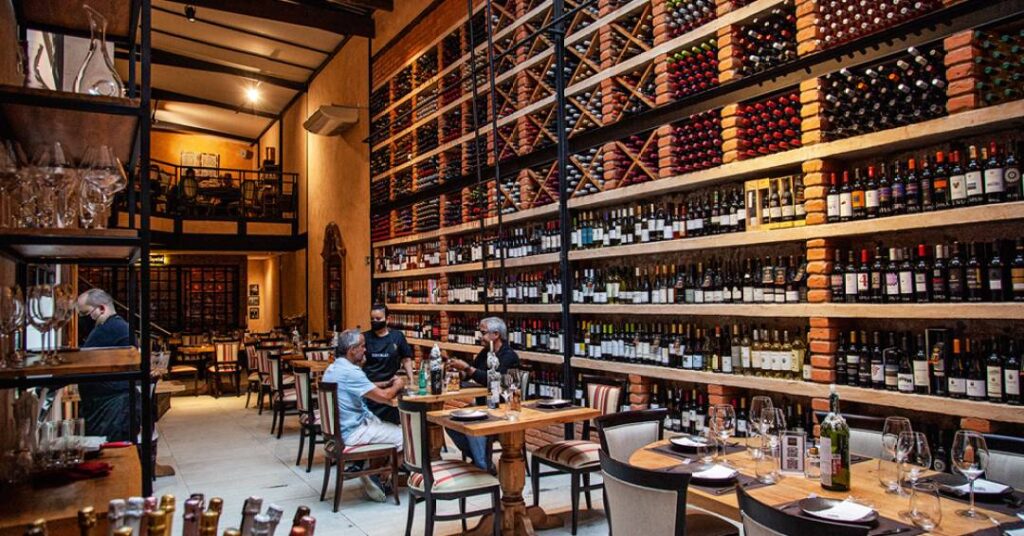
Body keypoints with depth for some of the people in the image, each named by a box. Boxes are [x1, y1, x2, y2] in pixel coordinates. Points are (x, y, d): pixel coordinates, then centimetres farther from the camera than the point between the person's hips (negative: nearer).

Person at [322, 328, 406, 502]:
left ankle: (374, 475, 19)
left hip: (340, 427, 10)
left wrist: (387, 383, 9)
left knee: (393, 428, 20)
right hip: (352, 432, -10)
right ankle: (379, 478, 11)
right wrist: (397, 386, -4)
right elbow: (383, 397, -23)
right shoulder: (350, 371, -23)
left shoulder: (333, 368, 9)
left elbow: (367, 388, 21)